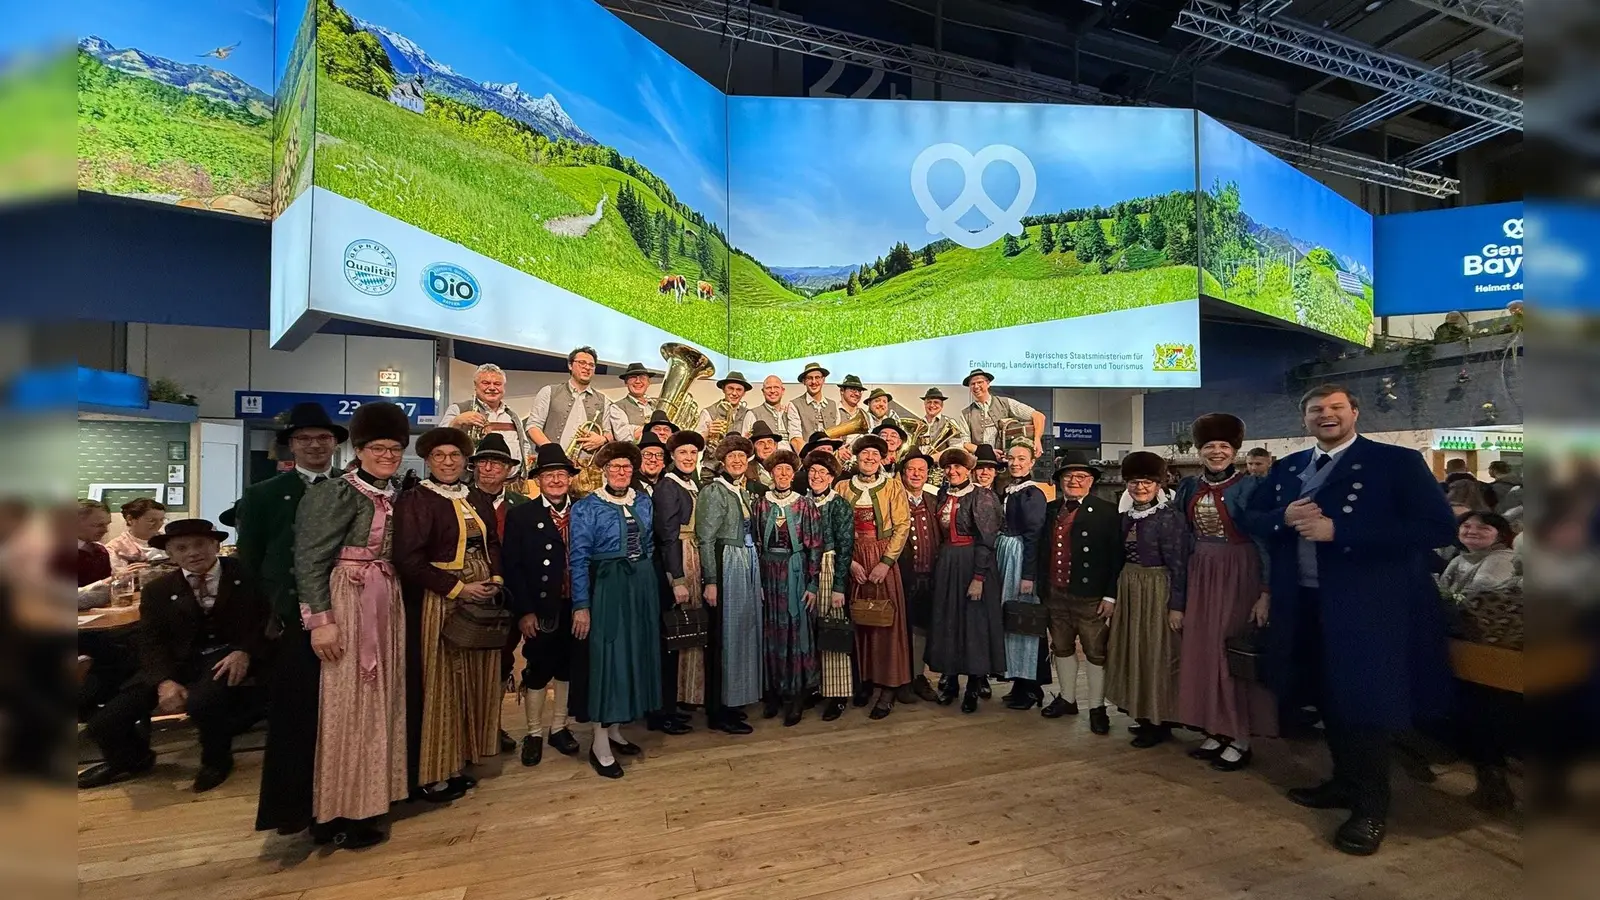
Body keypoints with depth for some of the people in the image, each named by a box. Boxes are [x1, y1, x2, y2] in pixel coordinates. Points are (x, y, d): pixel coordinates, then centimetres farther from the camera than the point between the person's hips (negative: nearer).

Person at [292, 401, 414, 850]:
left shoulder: (393, 494, 9)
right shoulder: (340, 492, -12)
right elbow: (311, 558, -15)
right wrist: (320, 621, -19)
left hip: (387, 602, 7)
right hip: (350, 602, -7)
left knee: (378, 699, 14)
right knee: (348, 702, 1)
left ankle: (367, 796, 28)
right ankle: (340, 812, 14)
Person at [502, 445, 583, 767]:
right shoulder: (521, 516, -3)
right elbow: (512, 567, -6)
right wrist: (524, 611, -11)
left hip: (575, 607, 3)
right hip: (540, 610, -2)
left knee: (568, 669, 13)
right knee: (537, 671, 7)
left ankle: (558, 728, 31)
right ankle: (534, 733, 26)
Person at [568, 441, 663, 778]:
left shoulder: (643, 502, 9)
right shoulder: (587, 507, -6)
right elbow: (578, 558, -10)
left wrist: (643, 574, 10)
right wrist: (581, 605, -15)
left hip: (642, 587, 6)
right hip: (606, 587, -6)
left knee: (634, 655, 11)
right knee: (605, 656, -4)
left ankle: (615, 730, 26)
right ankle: (600, 745, 6)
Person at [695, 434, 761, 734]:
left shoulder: (746, 491, 14)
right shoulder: (714, 491, -9)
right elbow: (706, 539, -13)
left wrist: (755, 574, 13)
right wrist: (710, 581, -18)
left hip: (747, 566, 8)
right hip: (726, 566, -8)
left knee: (743, 631, 12)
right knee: (725, 635, -3)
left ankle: (730, 703, 25)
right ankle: (718, 713, 7)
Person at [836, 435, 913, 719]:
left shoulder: (893, 486, 1)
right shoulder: (843, 487, 6)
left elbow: (902, 526, -4)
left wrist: (886, 562, -12)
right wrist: (850, 561, -6)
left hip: (884, 560, -2)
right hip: (854, 561, 2)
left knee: (887, 621, -1)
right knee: (859, 621, 5)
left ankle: (889, 687, 7)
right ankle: (866, 680, 17)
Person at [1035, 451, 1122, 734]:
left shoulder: (1106, 512, -6)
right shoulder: (1051, 510, 9)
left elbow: (1115, 556, -10)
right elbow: (1044, 551, 11)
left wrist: (1110, 596, -13)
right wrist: (1041, 587, 8)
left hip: (1090, 597, -5)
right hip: (1055, 594, 5)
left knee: (1096, 653, 5)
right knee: (1062, 648, 17)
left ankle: (1097, 708, 20)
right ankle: (1067, 699, 33)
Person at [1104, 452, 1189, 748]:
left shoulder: (1169, 517, -12)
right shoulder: (1127, 516, 8)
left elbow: (1178, 564, -13)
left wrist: (1176, 605, -16)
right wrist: (1114, 594, 10)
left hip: (1157, 591, -7)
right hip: (1128, 589, 7)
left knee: (1156, 654, 1)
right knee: (1133, 652, 13)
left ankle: (1160, 721, 14)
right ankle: (1143, 714, 26)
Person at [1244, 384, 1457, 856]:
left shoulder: (1397, 462, -10)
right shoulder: (1286, 467, 9)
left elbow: (1438, 528, -19)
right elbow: (1251, 517, 14)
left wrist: (1338, 531, -24)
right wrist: (1283, 518, -10)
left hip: (1369, 607, -6)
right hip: (1305, 605, 6)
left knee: (1366, 706, 3)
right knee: (1330, 701, 19)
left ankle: (1371, 809, 21)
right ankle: (1345, 782, 38)